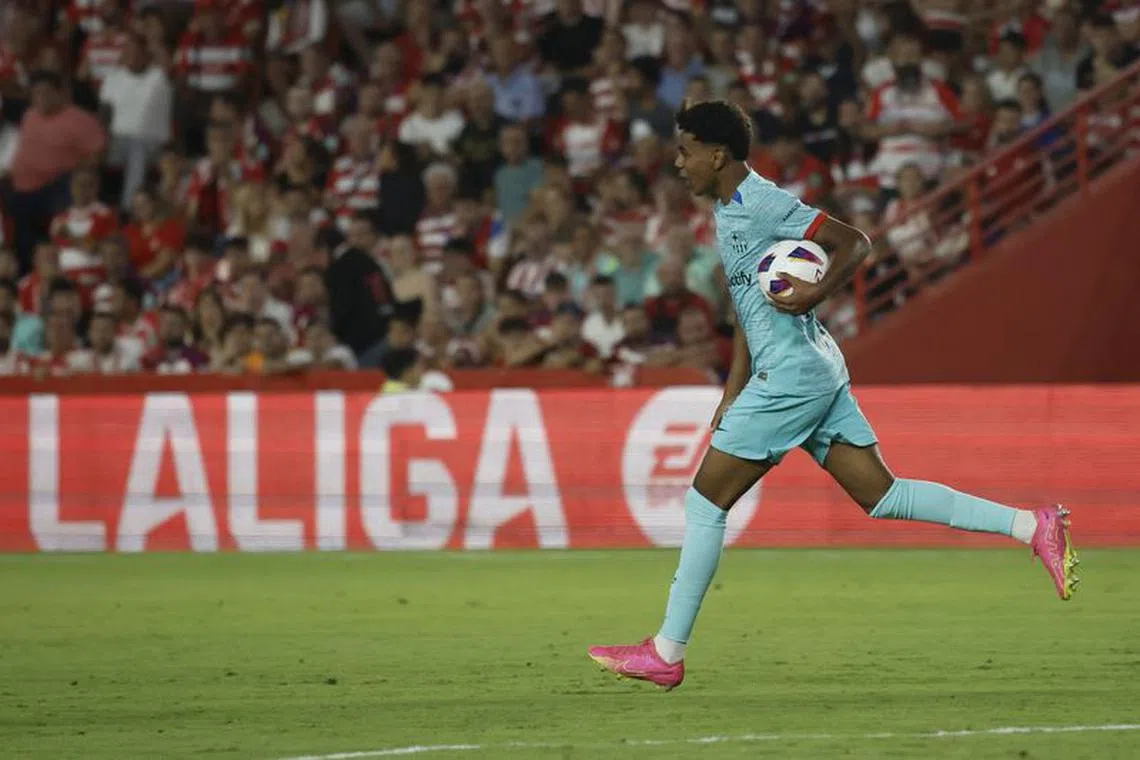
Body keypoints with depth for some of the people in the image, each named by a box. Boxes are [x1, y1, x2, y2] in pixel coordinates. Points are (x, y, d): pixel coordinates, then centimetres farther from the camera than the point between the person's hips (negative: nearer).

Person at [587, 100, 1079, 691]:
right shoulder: (729, 211, 18)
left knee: (705, 502, -5)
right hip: (816, 373, 10)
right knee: (881, 496, 6)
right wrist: (733, 393, 23)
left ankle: (667, 653, -1)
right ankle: (1030, 526, 2)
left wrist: (818, 292, -30)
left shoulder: (762, 203, -12)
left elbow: (854, 242, -15)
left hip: (792, 375, -10)